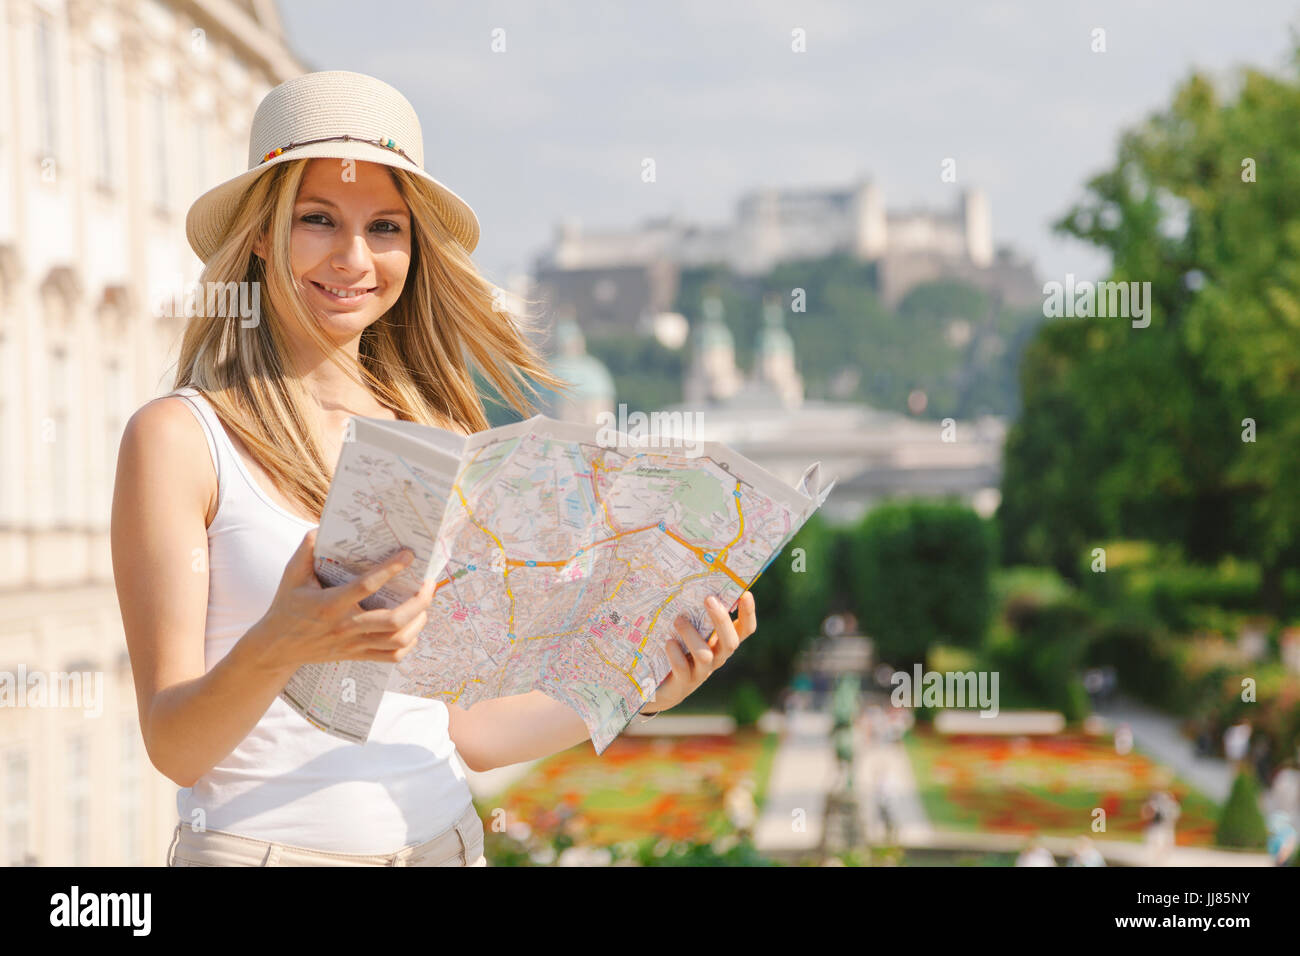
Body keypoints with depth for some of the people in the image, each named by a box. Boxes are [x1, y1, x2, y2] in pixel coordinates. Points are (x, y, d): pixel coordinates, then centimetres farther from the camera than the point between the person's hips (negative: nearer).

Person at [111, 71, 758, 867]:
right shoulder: (179, 436, -7)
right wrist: (275, 651, -28)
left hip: (444, 838, 4)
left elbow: (462, 728, 8)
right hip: (265, 841, -4)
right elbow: (173, 745, -12)